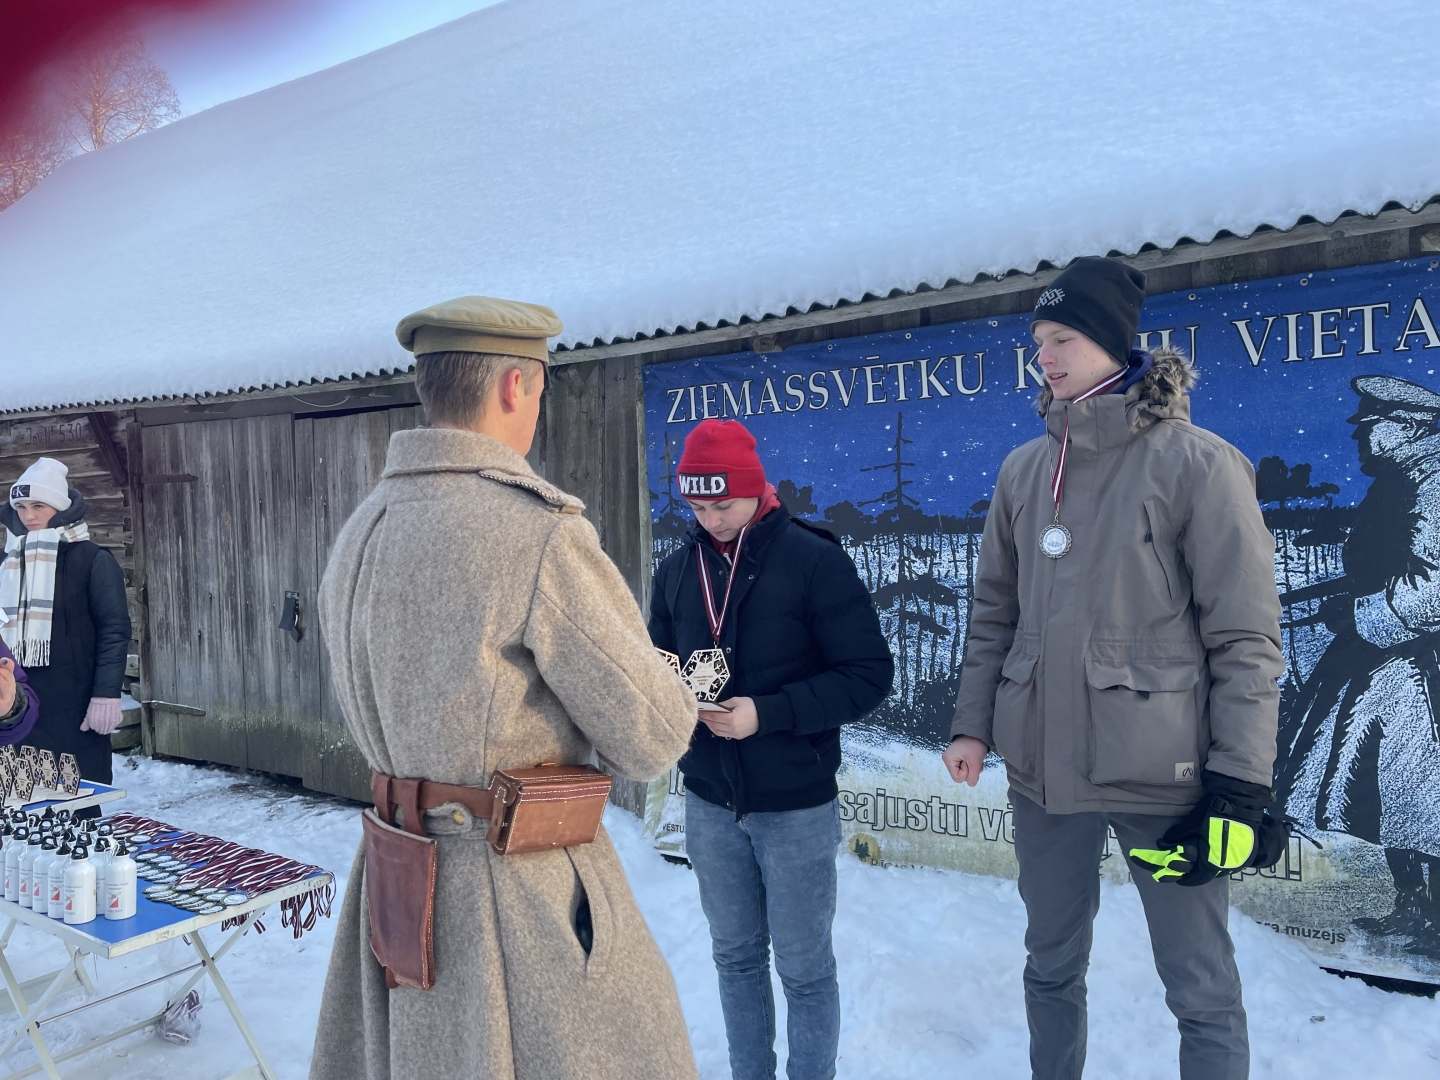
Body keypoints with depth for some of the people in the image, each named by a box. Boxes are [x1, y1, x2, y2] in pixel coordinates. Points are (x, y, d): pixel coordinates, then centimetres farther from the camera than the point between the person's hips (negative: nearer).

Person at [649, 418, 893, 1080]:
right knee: (736, 957, 18)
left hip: (795, 806, -4)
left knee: (804, 969, 10)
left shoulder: (814, 560, -12)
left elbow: (870, 675, -13)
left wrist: (769, 712, -22)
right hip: (709, 802, 5)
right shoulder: (677, 570, 3)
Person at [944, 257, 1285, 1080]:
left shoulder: (1197, 463, -8)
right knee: (1052, 968, 19)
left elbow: (1247, 638, -9)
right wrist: (972, 724, 6)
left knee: (1203, 992, 8)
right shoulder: (1024, 471, 6)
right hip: (1044, 764, 5)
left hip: (1163, 771, -4)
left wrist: (1241, 785, -12)